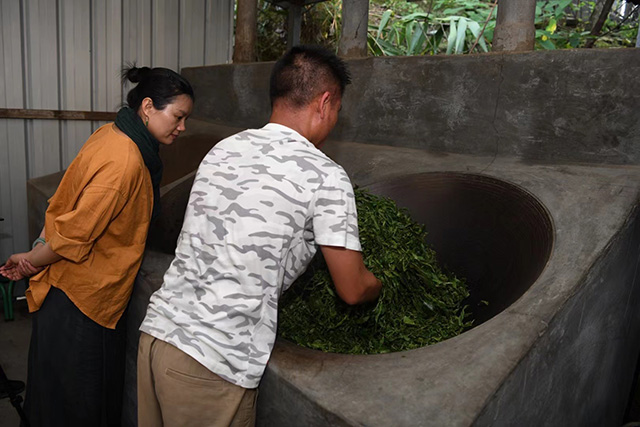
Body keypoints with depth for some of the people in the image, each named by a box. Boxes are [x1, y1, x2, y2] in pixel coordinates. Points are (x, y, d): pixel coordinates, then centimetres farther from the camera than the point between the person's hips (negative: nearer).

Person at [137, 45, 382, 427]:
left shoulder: (224, 149, 7)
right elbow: (353, 290, -3)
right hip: (213, 365, -6)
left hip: (158, 329, 7)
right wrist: (378, 286, 20)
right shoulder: (326, 177, -12)